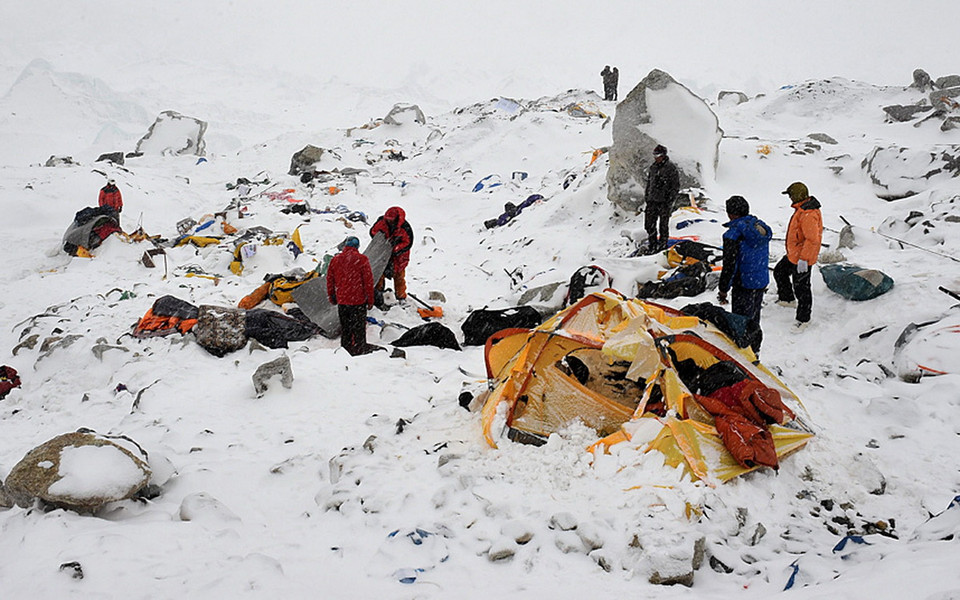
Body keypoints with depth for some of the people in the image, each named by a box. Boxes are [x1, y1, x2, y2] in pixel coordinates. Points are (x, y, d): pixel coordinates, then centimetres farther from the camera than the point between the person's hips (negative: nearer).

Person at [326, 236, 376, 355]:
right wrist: (370, 300, -2)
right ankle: (360, 347, 12)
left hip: (342, 300, 4)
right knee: (359, 325, 7)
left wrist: (332, 297, 20)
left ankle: (346, 347, 22)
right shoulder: (362, 259, -10)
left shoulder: (335, 260, 2)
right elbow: (368, 280, -10)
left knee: (345, 326, 16)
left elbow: (329, 280, 8)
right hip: (358, 300, -4)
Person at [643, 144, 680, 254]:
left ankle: (662, 246, 10)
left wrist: (670, 200, -13)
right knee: (649, 224, 6)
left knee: (663, 225, 1)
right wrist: (646, 197, 16)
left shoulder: (671, 168, -7)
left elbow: (676, 186, -7)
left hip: (664, 201, -6)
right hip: (652, 200, 6)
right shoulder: (653, 167, 13)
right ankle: (652, 246, 17)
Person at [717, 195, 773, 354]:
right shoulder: (760, 226, 6)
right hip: (762, 281, 8)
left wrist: (723, 289, -9)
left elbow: (729, 265, -18)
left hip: (744, 285, -8)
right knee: (753, 320, 21)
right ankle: (754, 351, 33)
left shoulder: (733, 233, -19)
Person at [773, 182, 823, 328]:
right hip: (793, 255, 11)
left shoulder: (808, 214, -28)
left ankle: (803, 319, 12)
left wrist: (803, 259, -29)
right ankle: (787, 299, 43)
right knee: (779, 272, 25)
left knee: (801, 288, 0)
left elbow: (812, 239, -30)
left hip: (802, 259, -11)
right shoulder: (802, 208, 7)